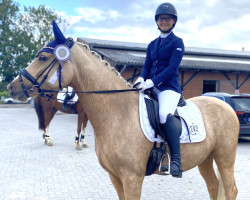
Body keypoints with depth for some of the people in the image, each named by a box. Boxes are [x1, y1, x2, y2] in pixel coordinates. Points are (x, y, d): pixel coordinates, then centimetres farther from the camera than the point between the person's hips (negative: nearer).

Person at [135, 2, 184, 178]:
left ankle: (176, 160, -29)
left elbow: (172, 68, -10)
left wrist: (152, 81, -21)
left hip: (169, 88, -7)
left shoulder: (177, 42, 2)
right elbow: (147, 66, 14)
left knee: (164, 114, -34)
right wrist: (141, 78, -9)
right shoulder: (152, 45, 19)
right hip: (152, 88, 7)